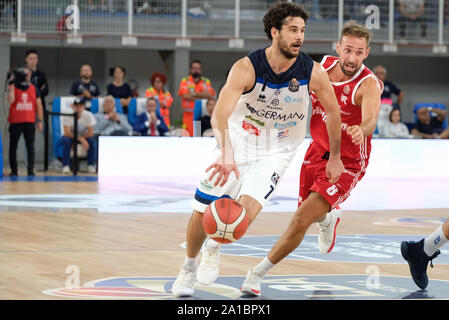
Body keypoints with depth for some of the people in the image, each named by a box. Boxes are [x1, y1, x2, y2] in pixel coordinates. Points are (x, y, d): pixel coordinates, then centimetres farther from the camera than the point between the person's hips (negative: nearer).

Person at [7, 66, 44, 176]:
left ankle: (31, 170, -6)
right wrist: (12, 84, -17)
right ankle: (13, 170, 9)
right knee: (13, 146, 3)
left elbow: (39, 105, 9)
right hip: (15, 122, -1)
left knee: (30, 147, -4)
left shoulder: (34, 88, 9)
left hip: (30, 122, 1)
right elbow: (10, 100, -19)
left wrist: (40, 121, 3)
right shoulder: (13, 87, 1)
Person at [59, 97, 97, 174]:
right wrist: (81, 139, -36)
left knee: (92, 141, -29)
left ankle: (91, 165, -15)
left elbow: (90, 133, -19)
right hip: (70, 136, -1)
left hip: (83, 137, 2)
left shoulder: (89, 115, -18)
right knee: (66, 140, -35)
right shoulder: (67, 116, -23)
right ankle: (65, 166, -26)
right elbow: (67, 133, -28)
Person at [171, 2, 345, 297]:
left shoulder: (313, 73, -18)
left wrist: (335, 157, 8)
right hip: (237, 146, 0)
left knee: (246, 211, -23)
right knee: (202, 214, 4)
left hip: (275, 153, 0)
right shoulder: (246, 68, -24)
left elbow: (333, 112, 1)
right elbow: (220, 114, -36)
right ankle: (189, 267, 34)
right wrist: (227, 153, -53)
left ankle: (214, 248, 11)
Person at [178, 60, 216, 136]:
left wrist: (194, 94, -7)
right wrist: (202, 96, -2)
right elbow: (184, 95, -7)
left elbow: (210, 94, -1)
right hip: (189, 115, -2)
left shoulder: (206, 81, 15)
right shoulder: (185, 81, 9)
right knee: (188, 135, -12)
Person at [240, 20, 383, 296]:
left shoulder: (368, 85, -25)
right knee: (309, 213, 23)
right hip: (317, 151, 6)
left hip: (346, 163, -6)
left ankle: (259, 273, -2)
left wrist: (362, 130, -66)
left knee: (302, 219, -17)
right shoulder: (323, 65, -7)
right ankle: (329, 218, 60)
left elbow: (370, 119, -45)